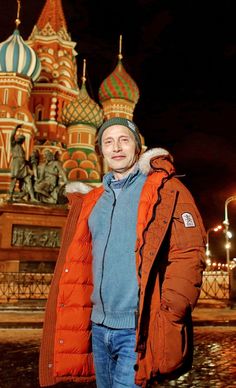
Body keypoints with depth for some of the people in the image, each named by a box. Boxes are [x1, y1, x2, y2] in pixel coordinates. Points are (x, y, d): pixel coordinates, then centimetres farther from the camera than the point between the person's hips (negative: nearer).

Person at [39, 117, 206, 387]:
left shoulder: (165, 190, -5)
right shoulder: (92, 201, 12)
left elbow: (188, 254, -13)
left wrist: (168, 319, -18)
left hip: (137, 331, -6)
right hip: (99, 327, 6)